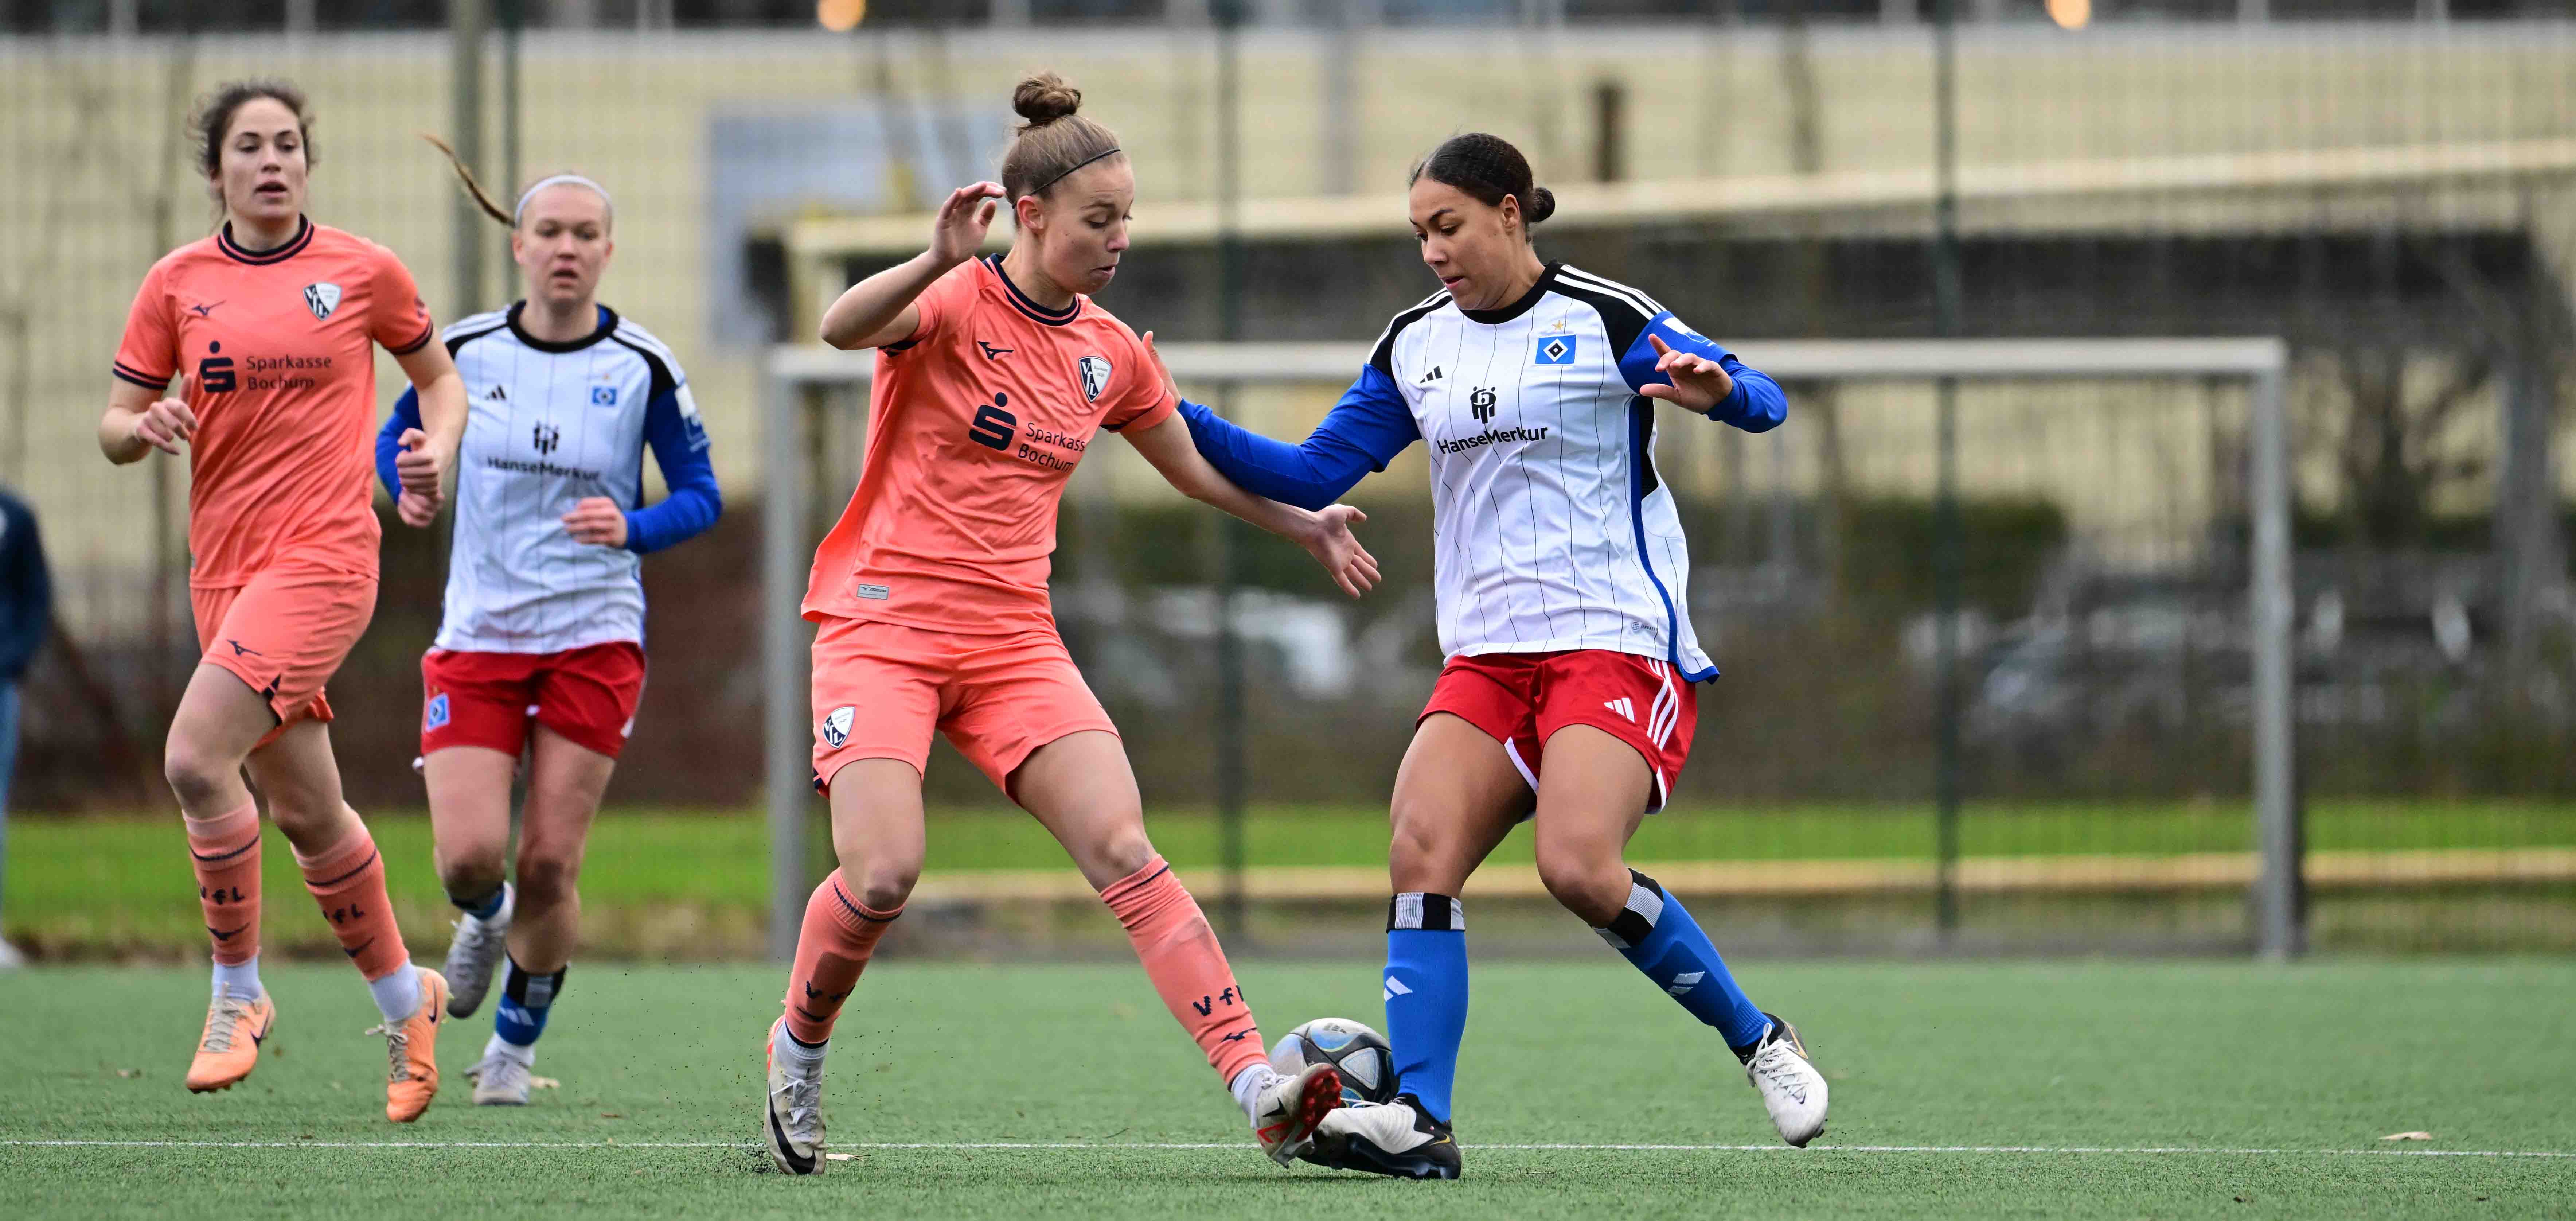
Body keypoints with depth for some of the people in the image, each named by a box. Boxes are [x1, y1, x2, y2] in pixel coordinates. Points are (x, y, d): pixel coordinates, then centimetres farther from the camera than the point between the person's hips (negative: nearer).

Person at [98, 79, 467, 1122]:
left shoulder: (363, 271, 1)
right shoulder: (177, 283, 6)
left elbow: (439, 377, 16)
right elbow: (114, 428, 9)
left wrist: (436, 454, -4)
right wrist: (144, 428, -13)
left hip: (324, 555, -4)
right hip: (223, 566, 4)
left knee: (196, 757, -21)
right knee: (305, 810, 9)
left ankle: (237, 992, -6)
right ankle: (405, 1000, 28)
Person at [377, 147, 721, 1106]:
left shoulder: (643, 367, -4)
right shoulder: (464, 352, 0)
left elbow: (702, 498, 2)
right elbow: (397, 436, 18)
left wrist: (631, 528, -18)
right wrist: (409, 488, -5)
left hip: (595, 640, -1)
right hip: (478, 636, 1)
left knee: (549, 864, -3)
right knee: (469, 856, -11)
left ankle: (517, 1042, 19)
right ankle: (484, 920, 27)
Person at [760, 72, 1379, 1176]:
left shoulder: (1112, 355, 10)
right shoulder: (953, 305, -9)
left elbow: (1199, 471, 28)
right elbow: (842, 328, -32)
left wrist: (1305, 525, 28)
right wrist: (940, 262, -48)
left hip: (1013, 643, 4)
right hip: (883, 626, -4)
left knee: (1123, 851, -14)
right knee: (882, 876, -19)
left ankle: (1260, 1091, -23)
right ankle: (798, 1051, 11)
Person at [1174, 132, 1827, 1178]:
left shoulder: (1605, 320, -4)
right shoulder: (1416, 347, 13)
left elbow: (1765, 406, -10)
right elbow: (1313, 475, 15)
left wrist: (1714, 390, -34)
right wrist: (1180, 418, 4)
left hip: (1617, 641, -6)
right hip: (1487, 653, 6)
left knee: (1578, 866, -25)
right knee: (1420, 850, -17)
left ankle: (1758, 1043, -5)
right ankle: (1419, 1121, -22)